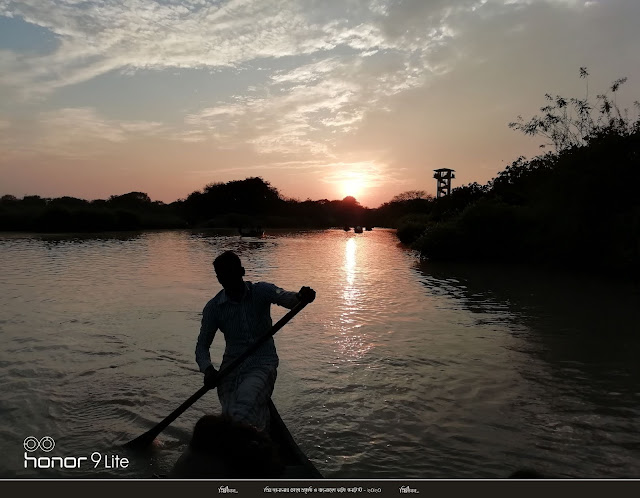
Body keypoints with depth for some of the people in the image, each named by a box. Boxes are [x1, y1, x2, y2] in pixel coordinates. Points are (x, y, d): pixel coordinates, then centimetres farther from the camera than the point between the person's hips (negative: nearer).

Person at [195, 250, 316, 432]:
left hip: (262, 364, -3)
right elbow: (202, 345, 7)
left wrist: (300, 297, -45)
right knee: (230, 414, -16)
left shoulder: (261, 291, -1)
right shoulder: (213, 307, 5)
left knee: (243, 409, -31)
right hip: (231, 367, 3)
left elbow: (284, 297, -21)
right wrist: (208, 369, -14)